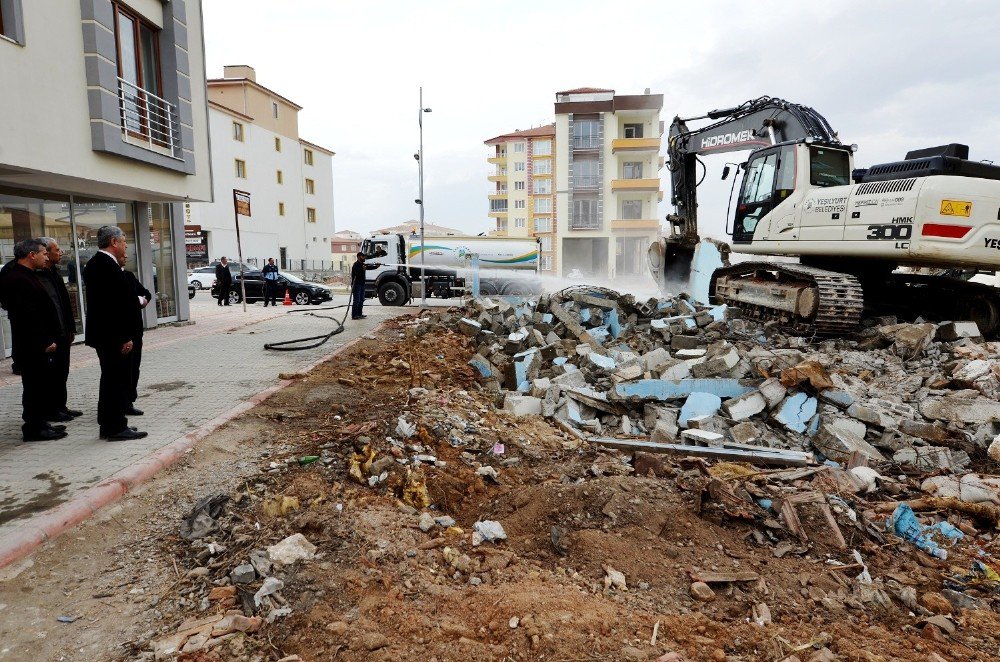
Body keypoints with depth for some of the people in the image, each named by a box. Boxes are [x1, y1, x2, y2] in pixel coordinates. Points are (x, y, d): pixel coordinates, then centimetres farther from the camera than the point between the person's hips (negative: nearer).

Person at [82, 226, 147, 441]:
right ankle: (117, 428, 4)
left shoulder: (93, 264, 13)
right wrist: (126, 337, -19)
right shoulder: (109, 267, -19)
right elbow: (120, 304, -22)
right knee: (119, 380, -3)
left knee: (110, 379, 16)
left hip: (100, 333, 10)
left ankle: (107, 425, 24)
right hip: (114, 335, -10)